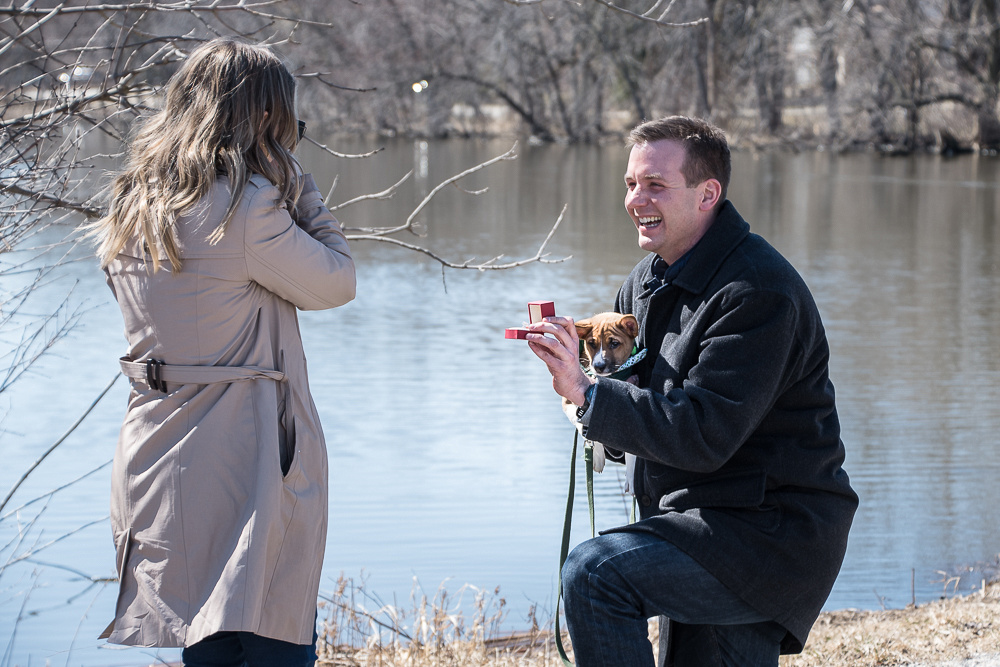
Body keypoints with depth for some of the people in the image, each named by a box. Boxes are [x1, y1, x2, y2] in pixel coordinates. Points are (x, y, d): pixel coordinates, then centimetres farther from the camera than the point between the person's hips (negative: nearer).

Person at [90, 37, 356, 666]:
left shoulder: (132, 207, 9)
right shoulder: (248, 206, -15)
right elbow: (336, 282, -5)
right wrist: (298, 184, 1)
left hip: (158, 462, 8)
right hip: (248, 466, -7)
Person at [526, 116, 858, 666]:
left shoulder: (758, 291, -19)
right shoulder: (649, 279, 10)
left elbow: (704, 436, -26)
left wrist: (586, 392, -27)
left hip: (774, 533, -10)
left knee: (594, 573, -26)